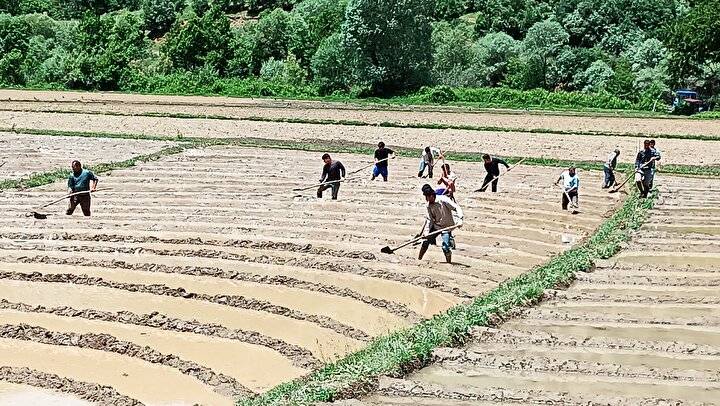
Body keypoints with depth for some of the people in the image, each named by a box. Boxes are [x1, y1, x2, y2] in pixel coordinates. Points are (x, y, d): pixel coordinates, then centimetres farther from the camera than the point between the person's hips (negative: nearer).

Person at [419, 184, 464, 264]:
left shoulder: (443, 200, -20)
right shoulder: (429, 206, -1)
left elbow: (456, 208, -19)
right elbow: (430, 219, 0)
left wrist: (460, 219, -31)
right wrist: (426, 230, -13)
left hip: (446, 227, -6)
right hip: (435, 226, 6)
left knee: (445, 247, -15)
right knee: (426, 241, 4)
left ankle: (449, 263, 5)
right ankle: (419, 259, 21)